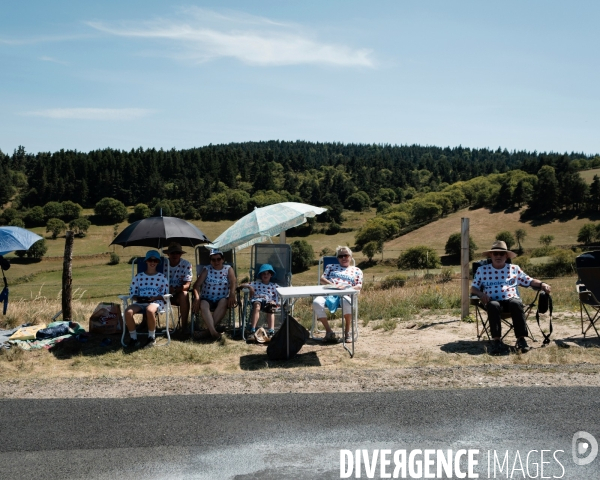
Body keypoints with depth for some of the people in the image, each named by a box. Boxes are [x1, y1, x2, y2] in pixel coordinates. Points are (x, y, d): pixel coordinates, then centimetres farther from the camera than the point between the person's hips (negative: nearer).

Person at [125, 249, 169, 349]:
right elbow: (132, 293, 15)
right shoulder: (138, 276, 16)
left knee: (150, 310, -40)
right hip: (140, 302, 3)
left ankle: (152, 337, -17)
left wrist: (154, 298, -12)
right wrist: (137, 298, -8)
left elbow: (165, 294, 6)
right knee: (128, 312, -30)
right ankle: (133, 338, -11)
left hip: (156, 301, -3)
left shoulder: (162, 277, 10)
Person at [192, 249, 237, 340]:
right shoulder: (207, 270, 7)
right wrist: (197, 298, -21)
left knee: (223, 302, -35)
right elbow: (197, 285, -3)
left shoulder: (228, 269, 6)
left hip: (222, 299, 0)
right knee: (203, 305, -33)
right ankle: (213, 331, -42)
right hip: (207, 299, 0)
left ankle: (210, 327, -30)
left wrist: (232, 295, -31)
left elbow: (233, 283, -10)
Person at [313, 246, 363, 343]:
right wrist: (331, 284, -6)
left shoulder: (357, 270, 26)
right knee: (316, 303, -34)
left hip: (345, 294, -1)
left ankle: (347, 332, -20)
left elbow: (359, 286, 12)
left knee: (347, 302, -41)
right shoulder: (331, 266, 31)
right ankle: (328, 331, -20)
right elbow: (322, 279, 16)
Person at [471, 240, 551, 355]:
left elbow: (530, 281, 14)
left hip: (511, 299, 1)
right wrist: (481, 294, -9)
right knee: (493, 306, -37)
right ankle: (496, 340, -39)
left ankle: (521, 339, -33)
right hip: (492, 301, -1)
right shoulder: (482, 270, 14)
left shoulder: (514, 268, 17)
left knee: (516, 303, -34)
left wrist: (542, 284, -6)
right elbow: (473, 288, 13)